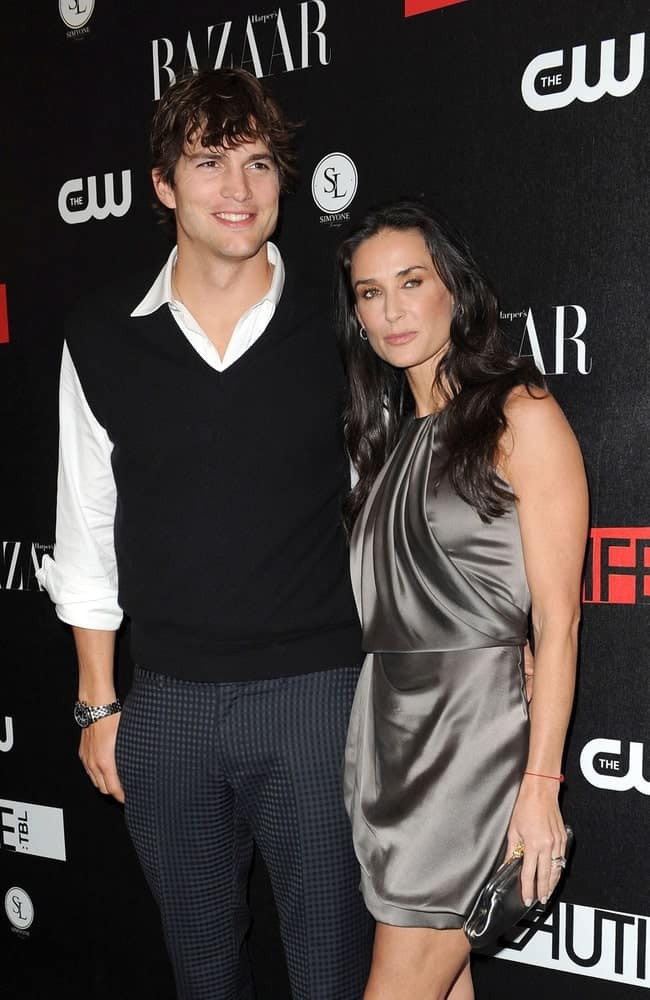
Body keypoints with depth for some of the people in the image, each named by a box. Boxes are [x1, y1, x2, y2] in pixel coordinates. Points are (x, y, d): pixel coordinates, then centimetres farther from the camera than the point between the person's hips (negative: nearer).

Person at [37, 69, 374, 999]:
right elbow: (87, 533, 7)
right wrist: (98, 703, 7)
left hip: (316, 690, -2)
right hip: (165, 703, 2)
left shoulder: (334, 326, -3)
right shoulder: (101, 338, 1)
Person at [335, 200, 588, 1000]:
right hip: (385, 723, 7)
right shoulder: (389, 433, 13)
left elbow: (557, 617, -11)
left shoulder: (521, 416, -7)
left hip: (473, 724, -6)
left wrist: (541, 785, -15)